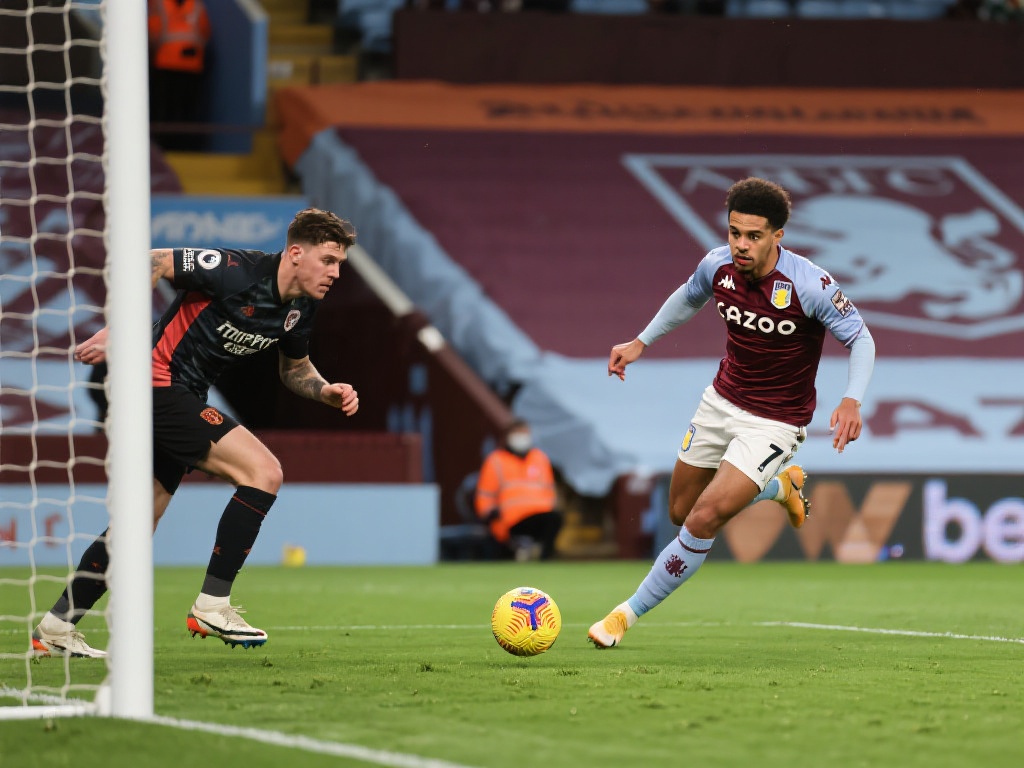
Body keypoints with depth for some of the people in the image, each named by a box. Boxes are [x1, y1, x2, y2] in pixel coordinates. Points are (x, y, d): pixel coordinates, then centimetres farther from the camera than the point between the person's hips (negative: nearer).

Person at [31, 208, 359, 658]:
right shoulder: (238, 271, -20)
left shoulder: (300, 309, 5)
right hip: (157, 381, -10)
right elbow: (150, 263, -18)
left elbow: (294, 369, 22)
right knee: (263, 472, -17)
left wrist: (328, 392, 1)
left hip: (180, 399, 10)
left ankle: (55, 628, 23)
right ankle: (211, 606, -12)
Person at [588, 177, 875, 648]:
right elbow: (689, 297, 14)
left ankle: (628, 614, -2)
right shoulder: (718, 266, -12)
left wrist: (852, 401, -31)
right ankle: (779, 487, 43)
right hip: (722, 400, 6)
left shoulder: (811, 285, -27)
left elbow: (860, 339, -16)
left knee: (704, 520, -17)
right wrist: (642, 342, 15)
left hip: (774, 422, -6)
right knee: (680, 512, 18)